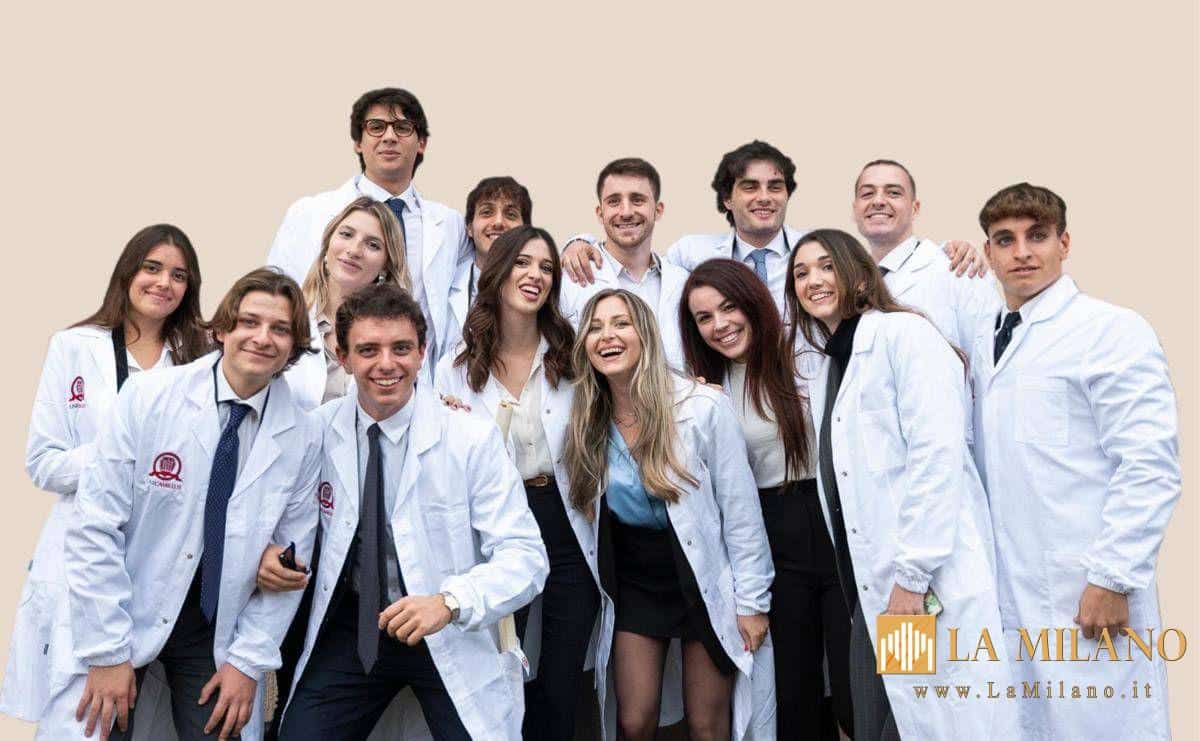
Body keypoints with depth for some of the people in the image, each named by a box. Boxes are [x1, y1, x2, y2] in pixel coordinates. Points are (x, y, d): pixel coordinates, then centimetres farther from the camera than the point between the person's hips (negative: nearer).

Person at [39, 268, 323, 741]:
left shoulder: (303, 437, -5)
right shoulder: (146, 397, -12)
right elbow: (94, 528, -12)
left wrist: (249, 660, -3)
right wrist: (108, 651, -14)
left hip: (216, 630, 2)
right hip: (119, 614, -1)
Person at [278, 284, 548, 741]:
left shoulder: (473, 438, -14)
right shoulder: (317, 430, -4)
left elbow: (525, 557, -16)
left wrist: (450, 602, -31)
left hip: (452, 637, -2)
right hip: (348, 628, 3)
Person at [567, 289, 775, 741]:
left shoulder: (703, 407, -16)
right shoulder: (587, 421, -3)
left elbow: (741, 510, -11)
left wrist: (753, 601, -9)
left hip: (705, 582, -3)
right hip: (632, 584, 3)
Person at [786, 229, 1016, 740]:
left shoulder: (904, 334, -6)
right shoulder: (826, 368, 19)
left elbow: (937, 456, -15)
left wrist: (913, 574, -18)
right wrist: (869, 582, 9)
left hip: (929, 585, -7)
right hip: (868, 584, 8)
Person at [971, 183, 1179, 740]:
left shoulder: (1113, 331, -8)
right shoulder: (984, 340, 12)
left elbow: (1151, 468, -13)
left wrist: (1113, 579, -16)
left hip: (1086, 594, -6)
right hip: (1005, 588, 6)